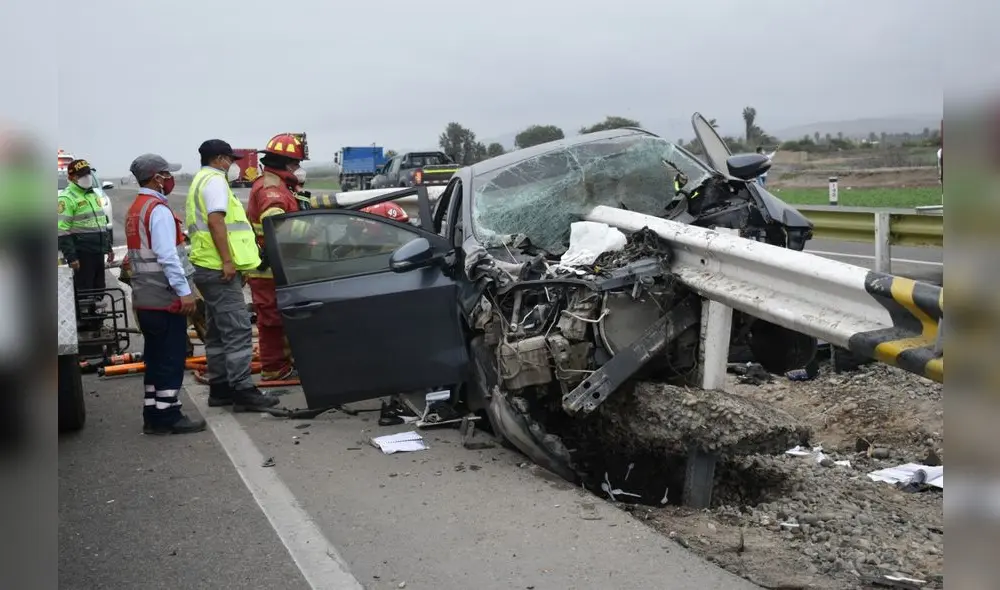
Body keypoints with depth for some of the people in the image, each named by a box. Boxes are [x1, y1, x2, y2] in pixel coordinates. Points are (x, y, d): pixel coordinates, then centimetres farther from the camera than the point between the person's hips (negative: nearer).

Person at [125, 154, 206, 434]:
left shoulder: (135, 210, 16)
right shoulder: (158, 210, -15)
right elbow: (167, 256, -23)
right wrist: (184, 291, -23)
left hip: (145, 298, 10)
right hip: (166, 298, -10)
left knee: (156, 358, 14)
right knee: (171, 359, -3)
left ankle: (153, 415, 18)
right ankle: (167, 417, 0)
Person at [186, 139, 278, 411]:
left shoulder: (201, 180, 24)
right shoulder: (215, 181, -9)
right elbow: (216, 221, -21)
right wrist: (227, 260, -25)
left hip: (209, 267, 11)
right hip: (219, 268, -11)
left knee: (218, 331, 12)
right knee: (238, 330, -12)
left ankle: (220, 388, 17)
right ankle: (243, 391, -13)